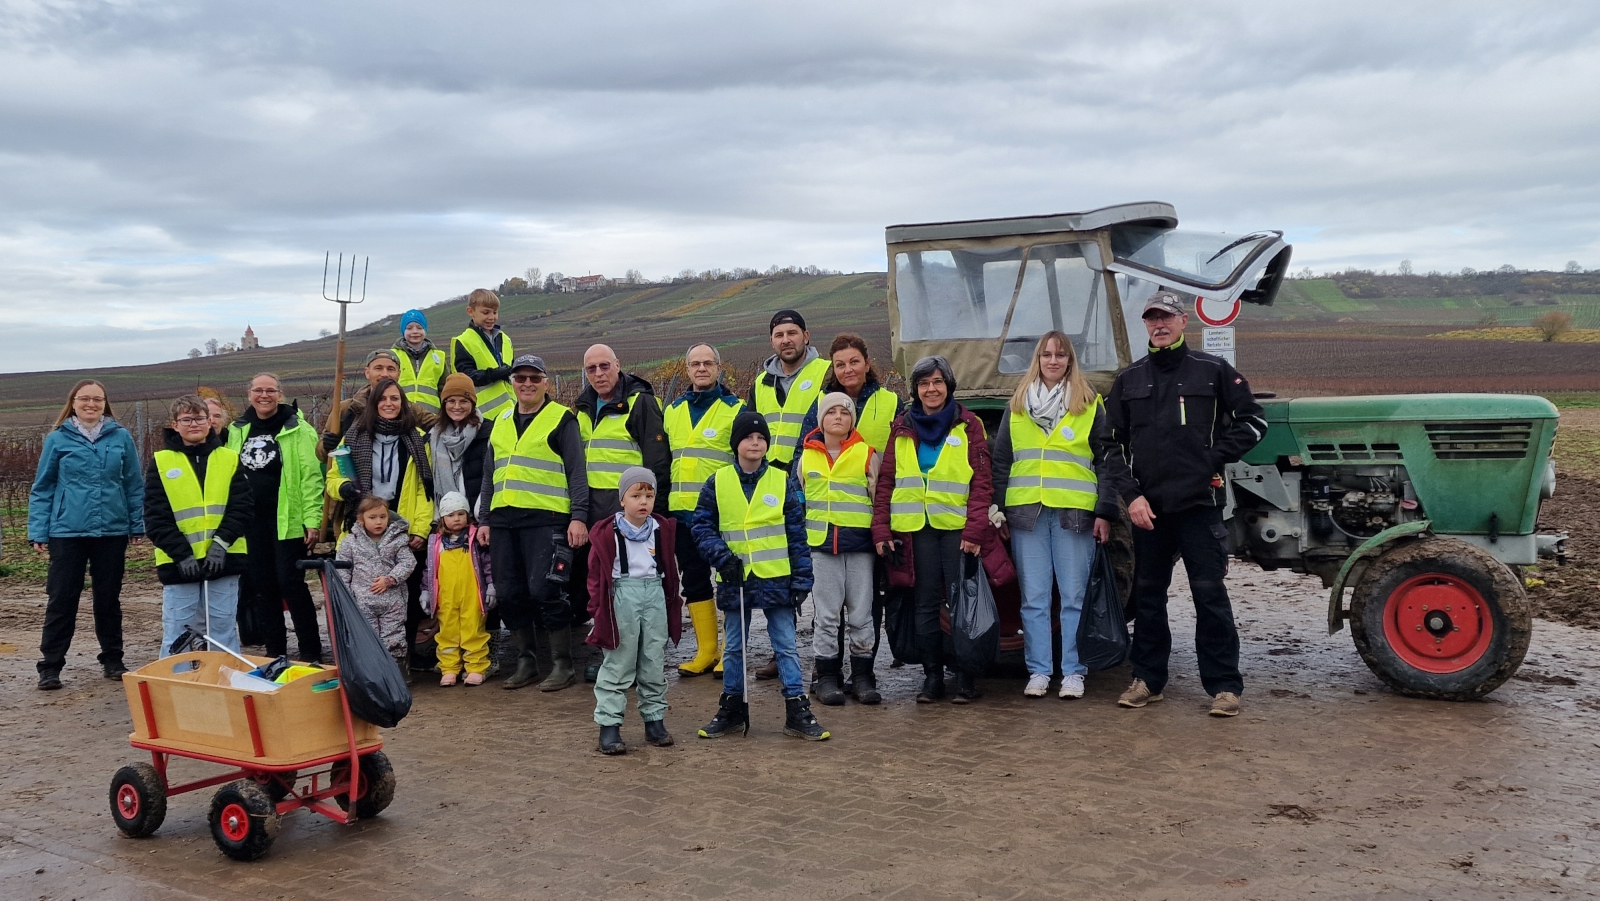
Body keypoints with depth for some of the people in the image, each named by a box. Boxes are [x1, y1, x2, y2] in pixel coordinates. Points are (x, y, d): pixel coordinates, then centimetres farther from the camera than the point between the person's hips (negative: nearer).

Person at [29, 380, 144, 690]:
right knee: (61, 599, 1)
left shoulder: (121, 437, 1)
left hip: (112, 532, 1)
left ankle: (112, 660, 23)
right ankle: (50, 666, 9)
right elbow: (42, 489, 2)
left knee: (109, 598, 12)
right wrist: (38, 532, -2)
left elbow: (134, 485, 6)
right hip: (67, 532, -1)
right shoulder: (58, 439, -1)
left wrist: (137, 525, 4)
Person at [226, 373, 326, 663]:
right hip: (251, 522, 5)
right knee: (261, 586, 9)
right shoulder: (237, 431, 11)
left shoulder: (297, 430, -4)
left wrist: (313, 520, -16)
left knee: (290, 583, -7)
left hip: (287, 520, -5)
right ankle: (274, 651, 19)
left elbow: (311, 477, -9)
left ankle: (311, 652, 2)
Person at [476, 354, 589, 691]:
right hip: (503, 520, 6)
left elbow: (576, 472, -3)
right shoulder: (501, 423, 19)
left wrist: (578, 516, -11)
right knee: (510, 594, 6)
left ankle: (563, 664, 2)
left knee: (544, 590, -11)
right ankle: (526, 662, 18)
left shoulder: (562, 419, 2)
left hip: (546, 520, -6)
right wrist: (484, 519, 18)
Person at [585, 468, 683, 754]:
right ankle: (608, 725, 4)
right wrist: (598, 609, -6)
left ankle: (654, 719, 22)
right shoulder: (608, 533, -7)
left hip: (655, 594, 4)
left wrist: (673, 603, 15)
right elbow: (597, 574, -3)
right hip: (622, 596, -4)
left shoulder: (662, 529, 6)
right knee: (617, 665, -1)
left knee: (655, 664, 12)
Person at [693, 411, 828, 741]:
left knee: (786, 646, 3)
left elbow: (797, 533, 1)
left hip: (777, 579, -1)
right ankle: (732, 708, 25)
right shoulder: (717, 483, 0)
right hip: (734, 579, 1)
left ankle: (797, 711, 10)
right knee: (733, 647, 13)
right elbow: (701, 527, 3)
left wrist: (802, 577, -3)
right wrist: (721, 556, -13)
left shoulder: (781, 481, 0)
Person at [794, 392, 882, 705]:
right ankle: (826, 676, 10)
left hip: (859, 542, -1)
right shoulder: (807, 456, 10)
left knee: (861, 613, 2)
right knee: (826, 613, 2)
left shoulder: (866, 454, 4)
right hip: (820, 543, 1)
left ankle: (862, 674, 12)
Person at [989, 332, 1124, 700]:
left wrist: (1105, 512, -3)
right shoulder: (1017, 405, 13)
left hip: (1075, 511, -2)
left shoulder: (1090, 404, 7)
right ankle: (1038, 671, 10)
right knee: (1033, 598, 3)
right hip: (1026, 511, 2)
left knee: (1074, 597, 1)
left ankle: (1073, 672, 8)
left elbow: (1105, 461, 4)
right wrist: (998, 509, 5)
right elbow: (1000, 460, 12)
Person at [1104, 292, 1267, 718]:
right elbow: (1115, 443, 9)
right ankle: (1148, 679, 21)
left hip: (1199, 503, -3)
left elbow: (1252, 421, 5)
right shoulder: (1128, 380, 10)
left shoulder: (1213, 371, 2)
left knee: (1209, 593, -3)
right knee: (1148, 594, 11)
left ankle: (1224, 686, 4)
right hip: (1147, 506, 3)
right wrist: (1131, 494, -1)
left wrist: (1215, 457, -6)